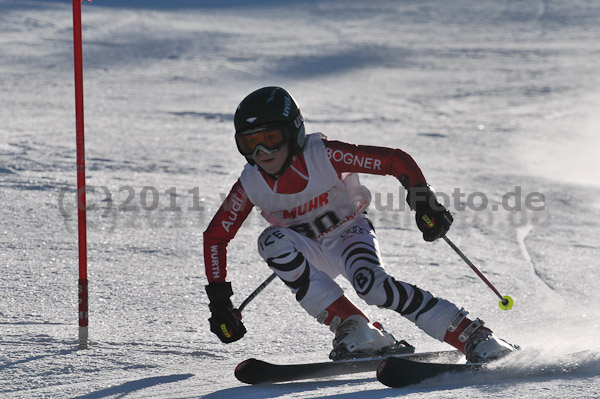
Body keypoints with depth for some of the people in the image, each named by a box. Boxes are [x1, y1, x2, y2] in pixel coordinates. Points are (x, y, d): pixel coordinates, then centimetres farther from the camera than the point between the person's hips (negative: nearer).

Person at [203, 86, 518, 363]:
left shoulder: (324, 156, -25)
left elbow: (396, 160, -21)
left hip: (350, 234, -3)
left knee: (370, 282, -34)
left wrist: (424, 203, -31)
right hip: (310, 253, 3)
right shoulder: (251, 185, -16)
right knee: (272, 241, -30)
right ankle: (351, 328, -28)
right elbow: (216, 236, -5)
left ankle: (474, 337, -29)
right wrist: (219, 300, -10)